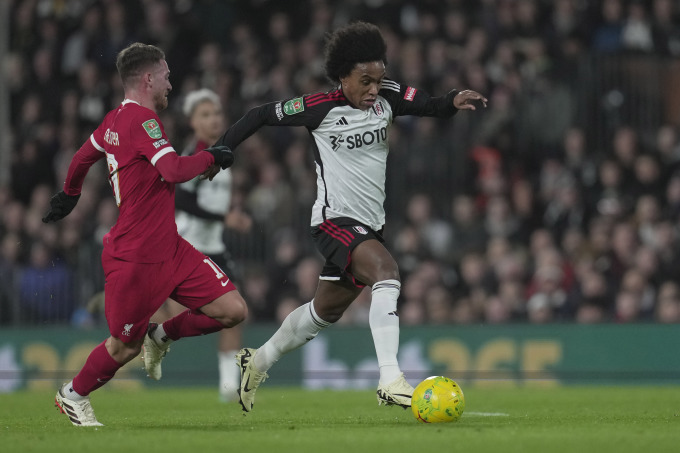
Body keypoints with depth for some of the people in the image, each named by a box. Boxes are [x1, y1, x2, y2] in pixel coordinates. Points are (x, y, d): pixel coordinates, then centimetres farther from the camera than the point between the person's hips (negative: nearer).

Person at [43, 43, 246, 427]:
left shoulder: (116, 119, 11)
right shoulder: (142, 119, -18)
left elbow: (84, 156, 28)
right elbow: (175, 171, -31)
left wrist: (70, 194, 46)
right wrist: (210, 157, -13)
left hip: (170, 249, 9)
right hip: (134, 258, -9)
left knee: (233, 311, -2)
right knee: (125, 347, 5)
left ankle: (162, 336, 20)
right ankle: (73, 396, 29)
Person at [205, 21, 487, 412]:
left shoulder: (387, 97, -1)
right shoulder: (321, 108, -13)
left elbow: (431, 106, -11)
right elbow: (263, 115, -3)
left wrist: (454, 102, -33)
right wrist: (219, 151, -1)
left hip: (370, 224, 7)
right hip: (335, 219, -7)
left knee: (326, 311, 20)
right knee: (386, 272, -31)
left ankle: (258, 363, 41)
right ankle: (391, 380, -37)